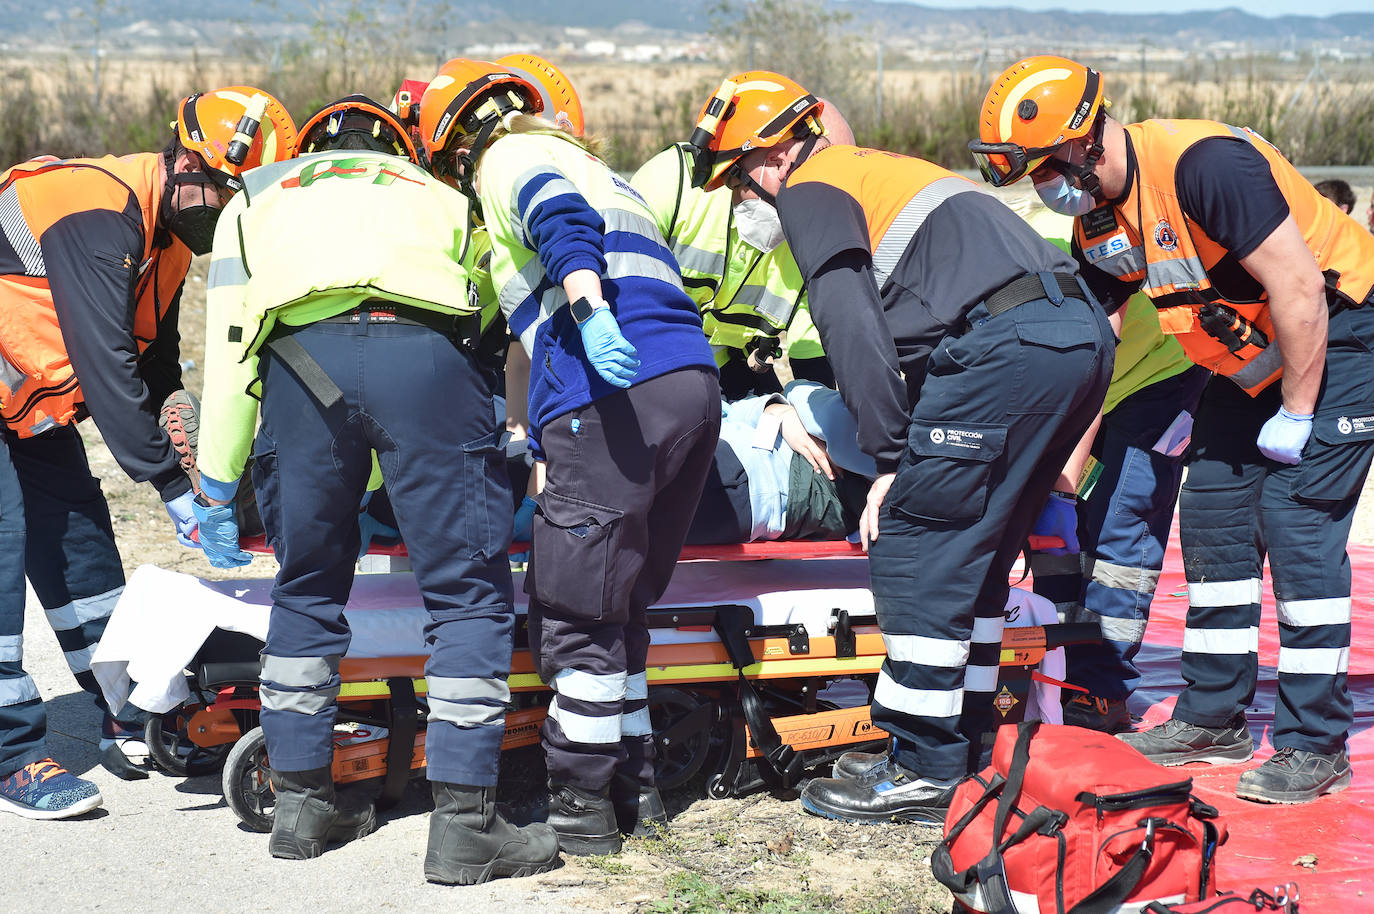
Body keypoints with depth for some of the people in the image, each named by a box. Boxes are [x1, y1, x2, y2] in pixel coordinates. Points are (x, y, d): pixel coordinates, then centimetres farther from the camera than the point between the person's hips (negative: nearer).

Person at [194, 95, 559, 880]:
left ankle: (302, 798, 24)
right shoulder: (438, 195, 37)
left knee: (308, 588, 18)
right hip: (424, 353, -1)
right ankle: (463, 820, 0)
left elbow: (228, 349, 28)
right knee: (470, 594, 4)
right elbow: (491, 328, 35)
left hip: (301, 358, 1)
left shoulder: (258, 196, 36)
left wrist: (217, 486, 32)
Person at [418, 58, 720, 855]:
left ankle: (583, 805, 3)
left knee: (575, 608, -1)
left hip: (614, 394, -8)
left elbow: (558, 216, -13)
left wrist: (588, 308, -30)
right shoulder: (596, 168, 35)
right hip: (695, 383, 8)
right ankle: (633, 784, 22)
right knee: (615, 602, 18)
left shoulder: (505, 159, 10)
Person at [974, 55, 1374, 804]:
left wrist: (1297, 415, -19)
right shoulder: (1097, 222, -1)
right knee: (1213, 514, 6)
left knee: (1296, 519, -13)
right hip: (1256, 355, 9)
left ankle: (1314, 746, -6)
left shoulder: (1205, 166, -29)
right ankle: (1214, 719, 18)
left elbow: (1299, 288, -28)